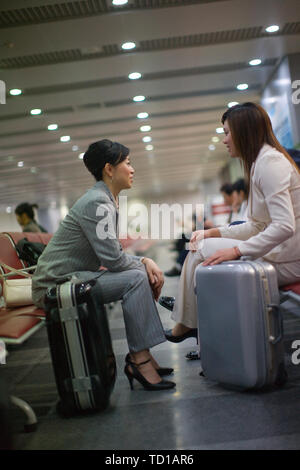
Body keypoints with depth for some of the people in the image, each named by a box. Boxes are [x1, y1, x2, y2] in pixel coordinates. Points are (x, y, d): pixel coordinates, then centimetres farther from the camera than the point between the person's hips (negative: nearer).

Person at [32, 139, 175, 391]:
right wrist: (144, 264, -6)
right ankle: (139, 360, -17)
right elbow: (112, 258, -23)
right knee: (136, 278, -21)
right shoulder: (97, 202, -17)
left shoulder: (107, 201, 15)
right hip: (55, 284, -10)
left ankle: (141, 354, 3)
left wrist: (146, 261, 0)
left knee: (141, 272, 6)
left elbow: (113, 253, 15)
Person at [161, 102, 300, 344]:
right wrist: (213, 232, 6)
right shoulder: (260, 162, 16)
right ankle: (187, 321, 10)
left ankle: (185, 325, 10)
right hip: (280, 252, 10)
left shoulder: (270, 162, -17)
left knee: (202, 251, -7)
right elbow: (257, 225, 14)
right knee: (203, 244, 7)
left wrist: (236, 251, -21)